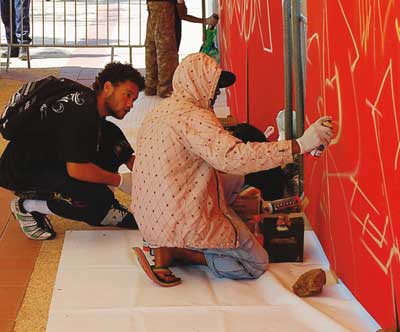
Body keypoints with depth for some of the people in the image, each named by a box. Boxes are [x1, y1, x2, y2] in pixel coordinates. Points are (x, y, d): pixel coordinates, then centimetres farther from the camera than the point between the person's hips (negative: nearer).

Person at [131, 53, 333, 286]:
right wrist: (300, 145, -34)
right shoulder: (192, 116, -19)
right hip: (184, 222, -9)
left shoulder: (160, 111, 12)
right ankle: (174, 252, -8)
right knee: (257, 263, 6)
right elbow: (232, 157, -33)